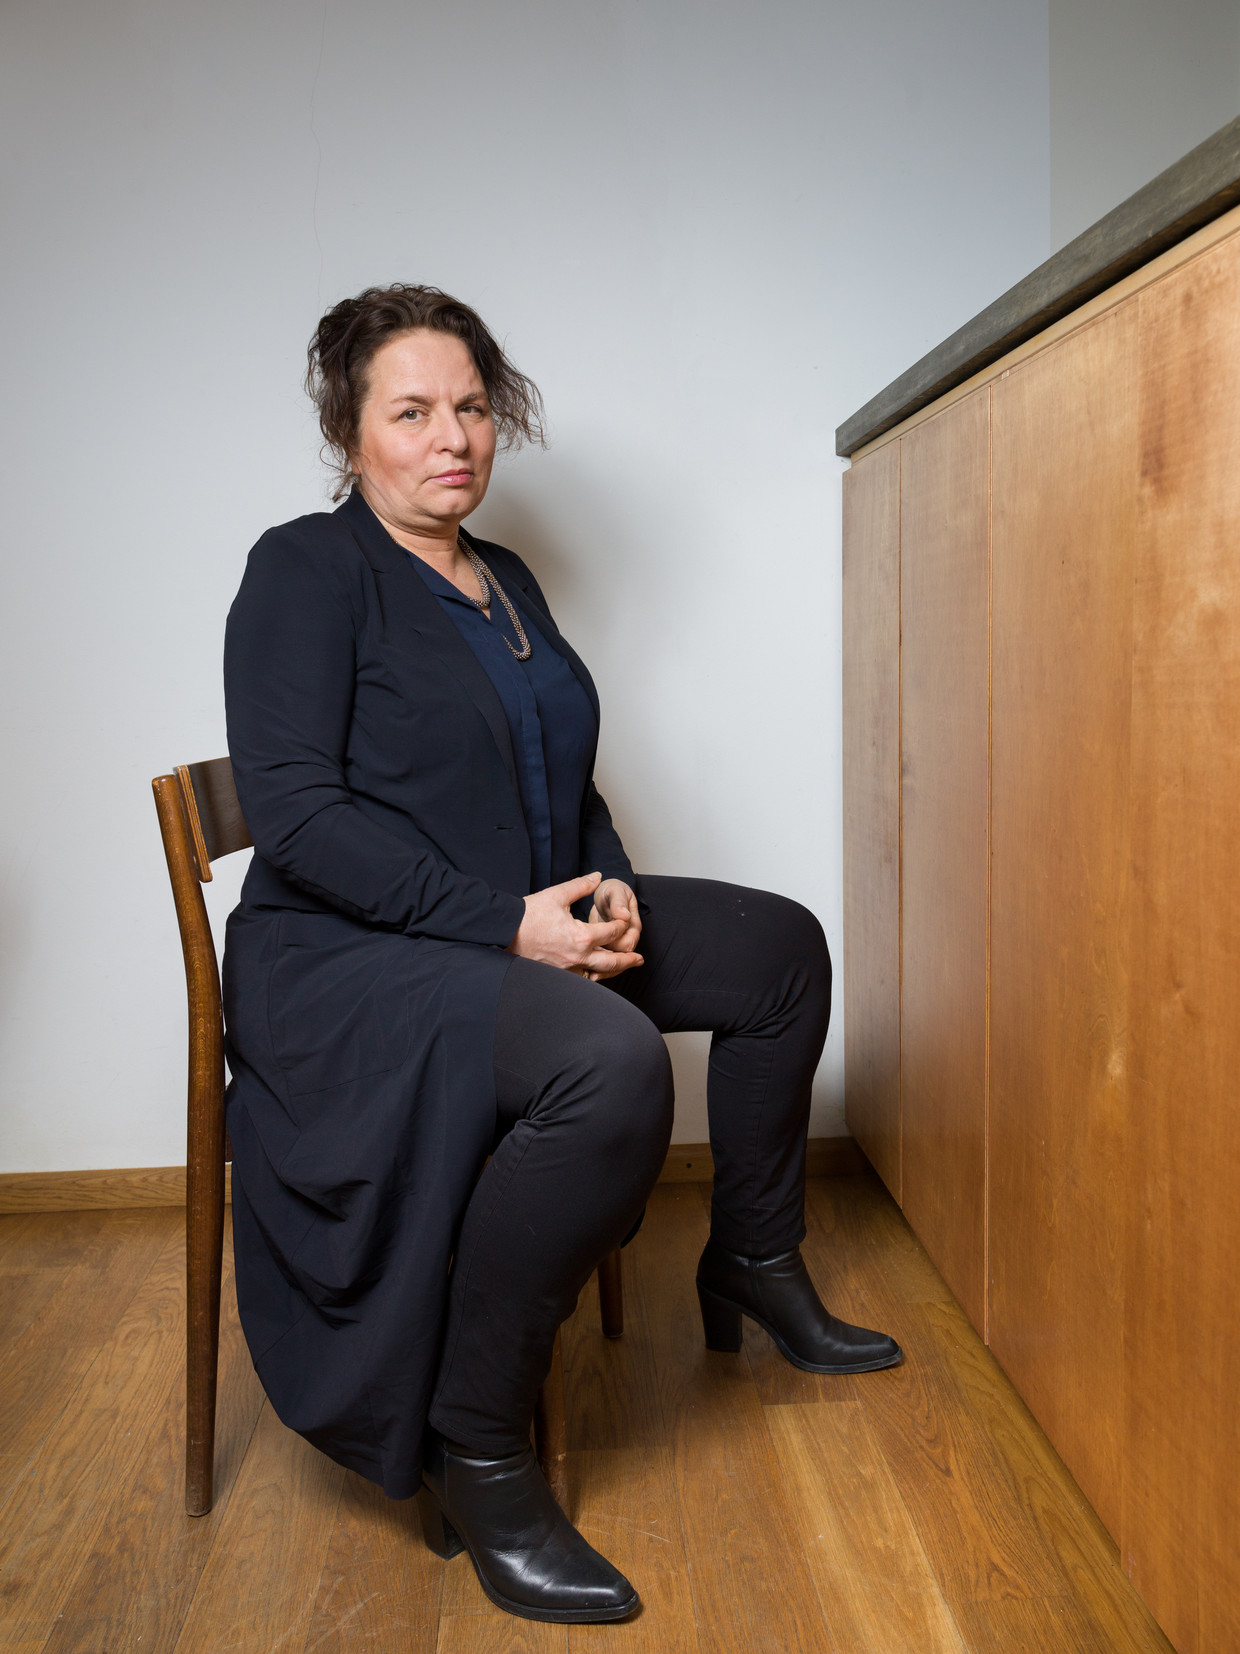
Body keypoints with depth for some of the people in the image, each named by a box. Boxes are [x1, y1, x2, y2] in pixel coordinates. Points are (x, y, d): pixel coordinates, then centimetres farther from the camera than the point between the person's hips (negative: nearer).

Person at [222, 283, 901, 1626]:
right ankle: (471, 1458, -17)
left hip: (530, 927, 9)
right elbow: (294, 813, -19)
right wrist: (506, 921, -23)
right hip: (345, 959, -8)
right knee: (609, 1064, -35)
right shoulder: (305, 570, -8)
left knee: (780, 948, 7)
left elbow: (563, 778, 20)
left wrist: (609, 885, -2)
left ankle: (753, 1267, 25)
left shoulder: (506, 582, 15)